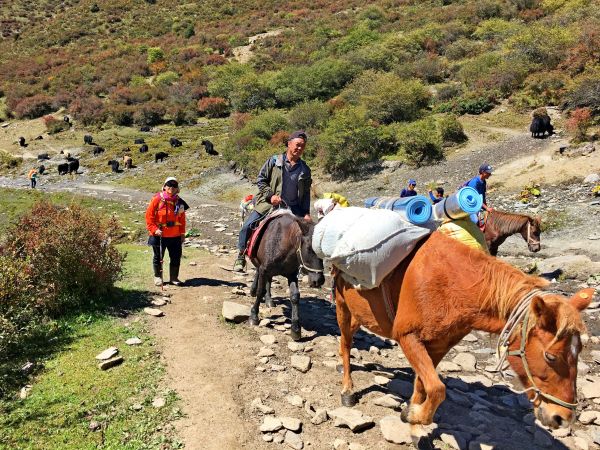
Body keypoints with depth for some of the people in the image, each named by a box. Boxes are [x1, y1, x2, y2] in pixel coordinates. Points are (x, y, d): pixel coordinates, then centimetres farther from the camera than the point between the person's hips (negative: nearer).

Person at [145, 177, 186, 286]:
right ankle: (157, 277, 27)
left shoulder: (179, 202, 4)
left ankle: (174, 277, 22)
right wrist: (154, 229, -17)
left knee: (176, 257, 7)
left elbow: (182, 219, 11)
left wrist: (182, 233, 9)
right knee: (158, 257, 11)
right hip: (159, 236, -3)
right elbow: (149, 216, -8)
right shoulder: (157, 199, -9)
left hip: (175, 236, 3)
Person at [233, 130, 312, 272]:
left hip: (293, 208, 2)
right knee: (248, 226, -13)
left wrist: (306, 213, 0)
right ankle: (241, 256, 5)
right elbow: (261, 180, 1)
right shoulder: (274, 161, 0)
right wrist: (270, 195, -13)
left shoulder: (305, 169, 7)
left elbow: (306, 193, 11)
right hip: (269, 204, -2)